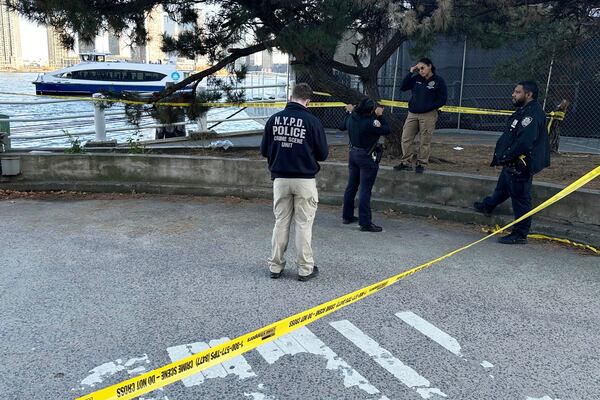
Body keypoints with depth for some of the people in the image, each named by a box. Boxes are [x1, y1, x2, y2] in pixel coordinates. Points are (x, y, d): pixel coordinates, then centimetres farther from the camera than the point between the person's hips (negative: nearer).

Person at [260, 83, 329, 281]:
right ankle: (305, 268, 13)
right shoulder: (312, 121, -9)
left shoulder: (274, 119, -1)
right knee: (303, 224, 6)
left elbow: (264, 151, 4)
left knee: (281, 222, 13)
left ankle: (275, 266, 19)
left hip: (280, 179, 3)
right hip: (304, 180, -3)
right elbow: (323, 154, -4)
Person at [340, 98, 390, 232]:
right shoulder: (371, 122, -24)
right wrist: (380, 116, -3)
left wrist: (349, 112, 29)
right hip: (367, 158, -7)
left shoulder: (351, 118, -2)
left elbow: (343, 126, 18)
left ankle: (347, 216, 28)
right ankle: (365, 223, -3)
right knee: (365, 190, -5)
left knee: (351, 186, 17)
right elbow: (386, 130, -11)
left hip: (353, 154, 8)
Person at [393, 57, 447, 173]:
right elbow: (403, 87, 6)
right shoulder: (416, 78, 8)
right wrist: (410, 73, -1)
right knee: (406, 138, 1)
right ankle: (406, 162, 9)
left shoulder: (438, 81, -4)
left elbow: (442, 100, -5)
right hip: (412, 114, 5)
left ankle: (421, 164, 11)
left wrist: (428, 107, -14)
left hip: (428, 115, -4)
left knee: (425, 141, 0)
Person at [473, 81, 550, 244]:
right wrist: (501, 154, 8)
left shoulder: (533, 113, -20)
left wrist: (506, 156, -20)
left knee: (520, 197, -1)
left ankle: (520, 234, 9)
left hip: (520, 166, -10)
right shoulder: (523, 111, 14)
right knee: (502, 187, 30)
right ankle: (487, 206, 53)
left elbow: (525, 142, -29)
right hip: (512, 164, 10)